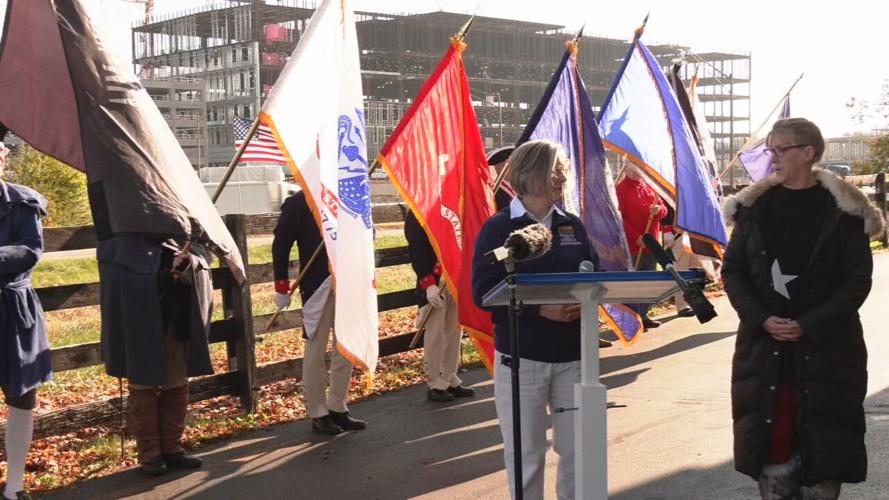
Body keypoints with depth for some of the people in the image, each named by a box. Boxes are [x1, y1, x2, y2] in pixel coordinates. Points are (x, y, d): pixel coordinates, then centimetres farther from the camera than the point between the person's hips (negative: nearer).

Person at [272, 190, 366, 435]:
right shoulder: (299, 202, -5)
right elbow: (281, 243, -7)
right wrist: (282, 286, -9)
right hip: (317, 286, -6)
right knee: (316, 349, 0)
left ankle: (338, 408, 23)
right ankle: (318, 414, 10)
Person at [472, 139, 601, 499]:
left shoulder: (572, 226, 8)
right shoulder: (498, 228, -6)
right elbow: (483, 290, -13)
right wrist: (540, 309, -23)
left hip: (573, 355, 4)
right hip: (521, 356, -4)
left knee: (579, 446, 10)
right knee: (526, 452, 5)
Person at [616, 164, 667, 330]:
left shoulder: (648, 187, 14)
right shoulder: (621, 189, -8)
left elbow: (663, 209, 14)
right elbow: (618, 218, -13)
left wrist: (659, 210, -11)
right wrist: (636, 237, -18)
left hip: (651, 244, 7)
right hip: (632, 246, -7)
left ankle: (643, 316, 22)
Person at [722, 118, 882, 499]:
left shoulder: (842, 209, -4)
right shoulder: (755, 205, 5)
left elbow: (859, 277, -5)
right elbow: (732, 269, 5)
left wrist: (808, 325, -14)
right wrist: (762, 318, -9)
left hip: (826, 345, -2)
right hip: (764, 343, 2)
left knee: (823, 436, 2)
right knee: (770, 434, 3)